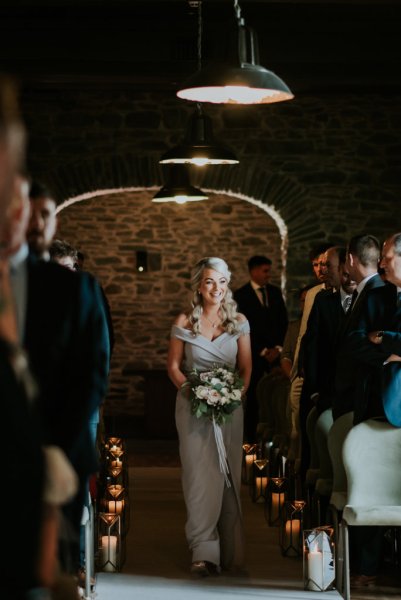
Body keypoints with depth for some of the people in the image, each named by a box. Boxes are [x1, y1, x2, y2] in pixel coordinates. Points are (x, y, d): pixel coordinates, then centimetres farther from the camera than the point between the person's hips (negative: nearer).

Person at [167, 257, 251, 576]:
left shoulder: (238, 322, 5)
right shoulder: (184, 322, 1)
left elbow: (246, 368, 7)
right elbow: (174, 366, 3)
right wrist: (189, 390, -13)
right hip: (194, 406, -2)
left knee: (228, 476, 5)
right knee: (200, 475, -7)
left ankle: (230, 550, 13)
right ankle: (204, 551, -7)